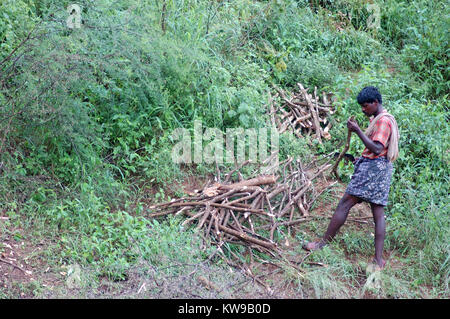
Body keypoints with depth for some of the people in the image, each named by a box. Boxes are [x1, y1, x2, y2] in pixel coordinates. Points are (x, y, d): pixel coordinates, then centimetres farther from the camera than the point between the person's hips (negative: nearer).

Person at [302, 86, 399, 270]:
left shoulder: (383, 120, -12)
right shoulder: (378, 119, 20)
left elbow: (377, 148, -22)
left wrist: (357, 131, -23)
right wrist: (361, 158, 16)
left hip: (372, 168, -11)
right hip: (382, 169, 11)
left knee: (345, 204, -6)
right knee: (378, 213, 5)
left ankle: (324, 243, 0)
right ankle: (378, 258, 3)